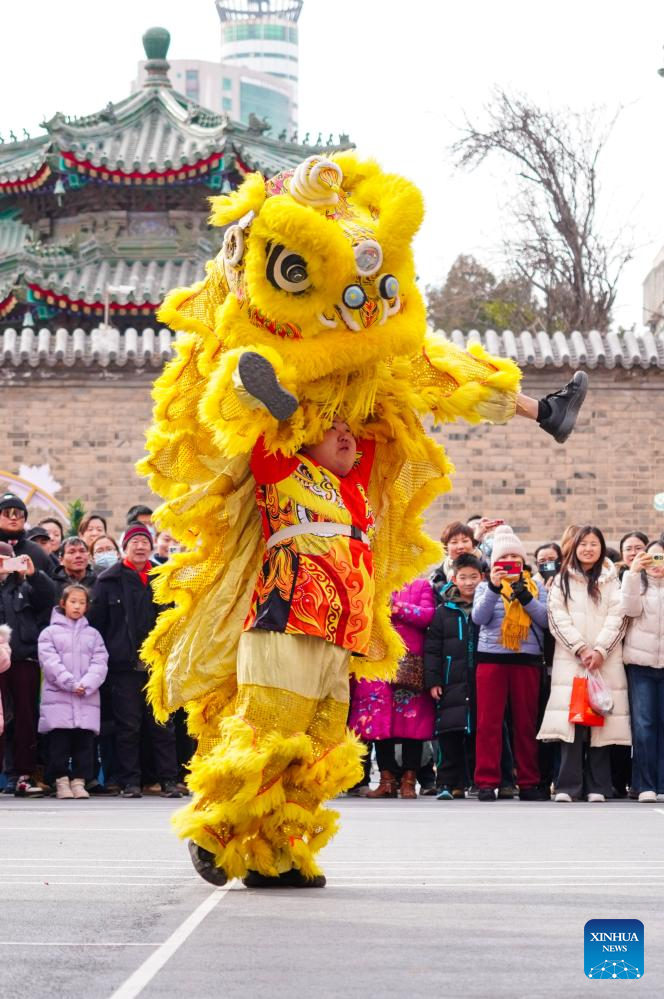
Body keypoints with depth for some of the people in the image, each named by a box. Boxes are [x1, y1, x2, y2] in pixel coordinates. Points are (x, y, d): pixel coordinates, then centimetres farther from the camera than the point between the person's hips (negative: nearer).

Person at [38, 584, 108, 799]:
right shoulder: (50, 633, 7)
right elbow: (50, 662, -4)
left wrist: (86, 685, -12)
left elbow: (100, 663, 5)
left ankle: (79, 781, 7)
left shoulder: (93, 635, 15)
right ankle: (61, 781, 5)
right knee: (59, 743, -2)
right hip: (57, 698, -2)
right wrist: (70, 684, -14)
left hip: (87, 700, 2)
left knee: (84, 742, 1)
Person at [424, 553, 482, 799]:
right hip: (452, 684, 0)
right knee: (449, 736, -4)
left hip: (482, 683, 0)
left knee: (478, 733, 3)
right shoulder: (443, 612, 7)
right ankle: (447, 783, 0)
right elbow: (432, 648, 6)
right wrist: (432, 680, -3)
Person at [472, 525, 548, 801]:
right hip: (491, 658, -1)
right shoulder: (486, 587, 12)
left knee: (526, 723, 2)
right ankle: (487, 783, -4)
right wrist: (494, 588, -18)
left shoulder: (536, 588, 14)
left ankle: (528, 783, 7)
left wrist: (525, 597, -13)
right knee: (489, 722, -5)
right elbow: (478, 617, -6)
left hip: (528, 660, 1)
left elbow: (546, 619, 0)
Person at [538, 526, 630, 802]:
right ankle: (568, 786, -10)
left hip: (605, 660, 0)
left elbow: (617, 618, 2)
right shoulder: (562, 581, 12)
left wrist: (600, 650, -10)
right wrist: (581, 649, -8)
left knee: (601, 719, -4)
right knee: (570, 720, -10)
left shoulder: (611, 580, 11)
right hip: (570, 659, 0)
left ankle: (597, 786, -1)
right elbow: (557, 619, 2)